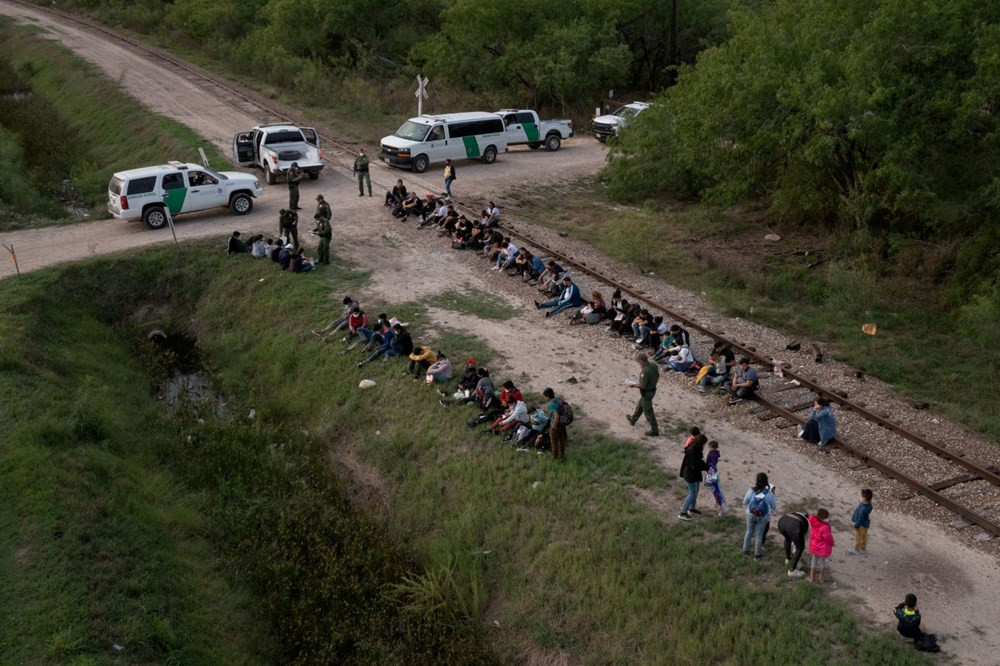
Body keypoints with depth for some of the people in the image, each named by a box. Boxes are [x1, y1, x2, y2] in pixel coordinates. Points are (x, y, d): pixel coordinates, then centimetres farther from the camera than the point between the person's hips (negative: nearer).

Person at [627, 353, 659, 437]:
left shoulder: (645, 371, -33)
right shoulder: (653, 365, -7)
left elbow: (642, 386, -28)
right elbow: (657, 376, 8)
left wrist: (633, 385, -11)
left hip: (646, 392, -9)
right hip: (652, 389, 9)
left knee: (648, 411, 6)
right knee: (640, 405, 29)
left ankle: (654, 431, 17)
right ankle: (633, 420, 51)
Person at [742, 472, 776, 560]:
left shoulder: (751, 491, -20)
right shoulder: (769, 494, -22)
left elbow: (745, 502, -4)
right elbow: (774, 507, -8)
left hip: (751, 515, 1)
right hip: (762, 517, -1)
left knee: (749, 531, 24)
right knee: (759, 535, 17)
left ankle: (745, 550, 39)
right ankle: (757, 554, 32)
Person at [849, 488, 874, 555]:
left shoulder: (863, 508, -38)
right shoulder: (868, 504, -9)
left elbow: (860, 518, -28)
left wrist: (856, 525, -14)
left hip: (861, 525, -8)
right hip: (865, 524, 8)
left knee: (858, 537, 12)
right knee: (864, 536, 24)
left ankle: (857, 550, 29)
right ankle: (863, 549, 40)